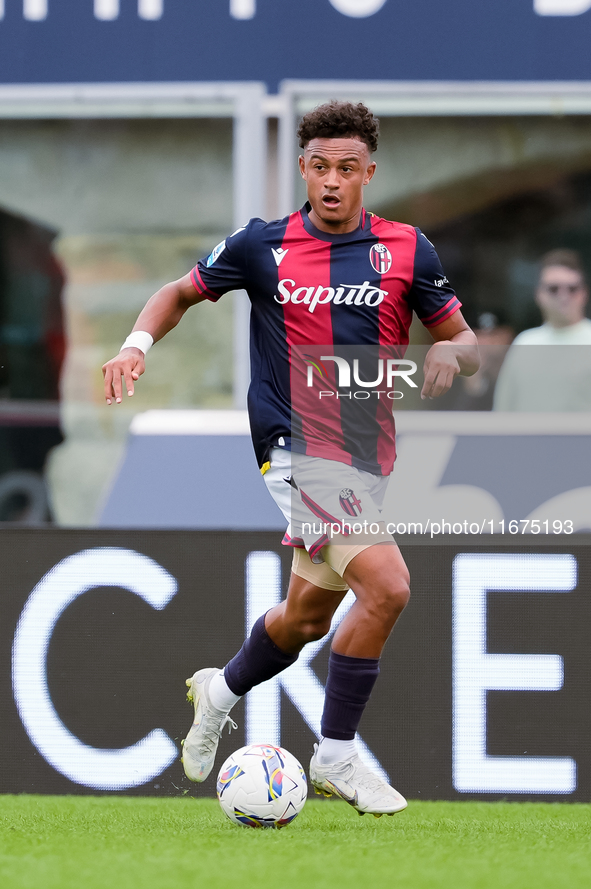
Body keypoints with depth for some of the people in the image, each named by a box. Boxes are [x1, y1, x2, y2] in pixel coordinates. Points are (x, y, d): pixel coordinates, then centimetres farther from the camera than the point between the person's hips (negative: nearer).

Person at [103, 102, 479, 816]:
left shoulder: (406, 250, 4)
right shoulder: (263, 246, -1)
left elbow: (465, 341, 9)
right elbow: (180, 293, 13)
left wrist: (449, 351, -15)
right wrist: (138, 343, -6)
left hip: (368, 455, 5)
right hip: (297, 447, -5)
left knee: (308, 616, 15)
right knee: (386, 585, -22)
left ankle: (221, 691, 46)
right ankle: (335, 757, -9)